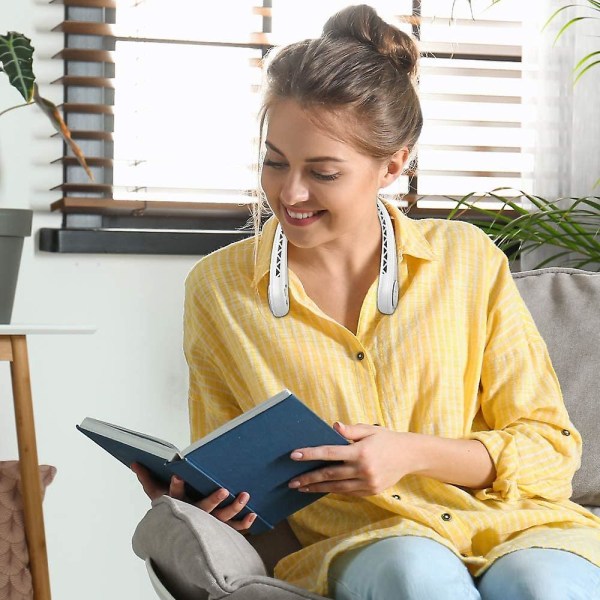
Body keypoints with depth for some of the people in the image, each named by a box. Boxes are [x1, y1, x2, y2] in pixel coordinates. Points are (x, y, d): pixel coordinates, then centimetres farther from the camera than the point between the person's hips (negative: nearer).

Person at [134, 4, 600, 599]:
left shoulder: (468, 261, 5)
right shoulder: (217, 287, 7)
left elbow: (550, 447, 6)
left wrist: (413, 454, -11)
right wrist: (188, 501, -10)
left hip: (511, 529, 0)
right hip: (350, 547, 0)